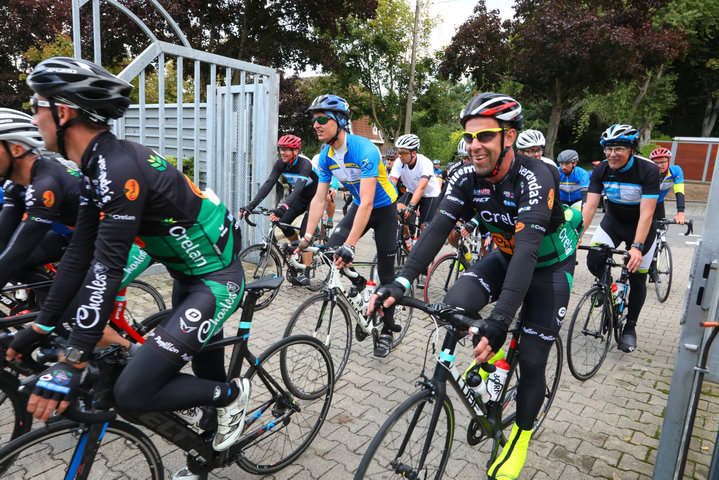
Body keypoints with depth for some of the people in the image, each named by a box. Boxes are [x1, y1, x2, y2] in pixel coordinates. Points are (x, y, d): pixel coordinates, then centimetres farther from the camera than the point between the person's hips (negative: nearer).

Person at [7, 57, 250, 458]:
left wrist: (72, 362, -26)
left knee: (133, 393, -13)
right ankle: (213, 449, 49)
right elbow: (81, 254, 7)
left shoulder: (120, 168, -25)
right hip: (191, 275, 10)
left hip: (217, 281, -10)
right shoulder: (99, 169, 5)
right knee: (199, 359, 25)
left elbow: (107, 268, -29)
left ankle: (231, 395, 11)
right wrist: (40, 328, 9)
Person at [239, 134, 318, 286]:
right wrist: (250, 205, -36)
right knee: (283, 222, -10)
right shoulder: (281, 163, -14)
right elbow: (268, 184, -23)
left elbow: (298, 188, -46)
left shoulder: (305, 164, -32)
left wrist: (282, 208, -61)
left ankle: (304, 274, -16)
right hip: (301, 197, 7)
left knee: (305, 231, -19)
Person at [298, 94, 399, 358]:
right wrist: (307, 237, -14)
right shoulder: (326, 155, -9)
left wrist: (350, 245, -43)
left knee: (386, 271, -1)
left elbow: (367, 202, -37)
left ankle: (387, 330, 15)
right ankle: (360, 287, 14)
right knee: (331, 249, -13)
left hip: (384, 208, -6)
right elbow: (319, 199, -6)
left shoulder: (364, 150, -31)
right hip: (359, 206, 6)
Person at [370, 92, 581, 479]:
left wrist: (499, 321, -53)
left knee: (531, 362, -2)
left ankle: (520, 437, 26)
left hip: (549, 265, -4)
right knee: (453, 307, -21)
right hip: (505, 256, 4)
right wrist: (400, 282, -37)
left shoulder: (535, 179, -33)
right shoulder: (467, 177, -16)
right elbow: (437, 229, -24)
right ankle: (489, 354, 13)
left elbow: (527, 249, -43)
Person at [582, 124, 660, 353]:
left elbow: (646, 214, -30)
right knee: (593, 261, -19)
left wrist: (637, 247, -40)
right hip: (613, 221, 3)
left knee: (637, 278, 0)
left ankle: (630, 326, 19)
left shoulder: (648, 170, -26)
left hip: (641, 227, -2)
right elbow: (589, 206, -21)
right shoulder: (601, 170, -16)